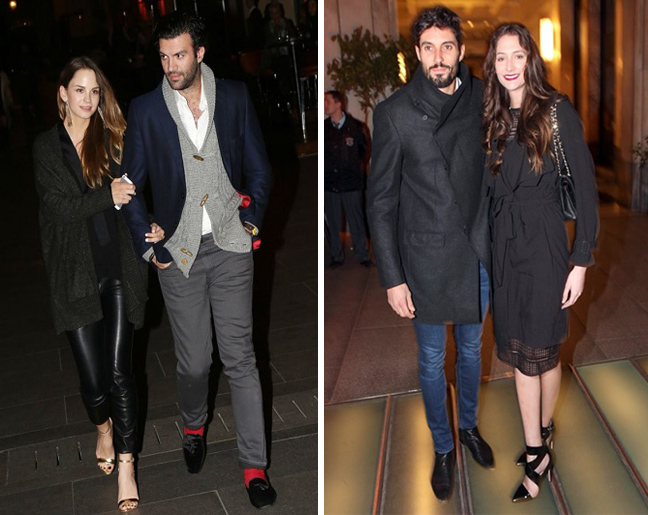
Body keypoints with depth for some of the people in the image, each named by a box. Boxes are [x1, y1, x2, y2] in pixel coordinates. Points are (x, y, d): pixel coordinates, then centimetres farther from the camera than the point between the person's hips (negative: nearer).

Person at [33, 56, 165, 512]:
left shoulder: (112, 137, 7)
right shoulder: (46, 146, 3)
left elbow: (131, 194, 8)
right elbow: (59, 208, -7)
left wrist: (150, 226, -10)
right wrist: (107, 195, -16)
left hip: (118, 268, 0)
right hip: (75, 273, 0)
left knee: (119, 369, -3)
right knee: (92, 374, 3)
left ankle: (125, 464, 8)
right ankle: (104, 428, 35)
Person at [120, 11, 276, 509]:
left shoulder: (234, 97, 1)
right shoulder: (146, 109, -1)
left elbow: (259, 167, 10)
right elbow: (131, 185, 5)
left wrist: (253, 218, 0)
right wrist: (148, 245, -1)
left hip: (230, 246, 0)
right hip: (178, 253, 0)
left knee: (240, 358, 1)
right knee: (193, 361, 8)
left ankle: (255, 465, 11)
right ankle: (194, 427, 39)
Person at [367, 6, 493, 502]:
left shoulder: (483, 99, -3)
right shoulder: (395, 113, -13)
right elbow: (381, 201, -10)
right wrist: (392, 278, -11)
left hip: (478, 252, 3)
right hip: (427, 259, -3)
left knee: (471, 348, 21)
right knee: (432, 360, 12)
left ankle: (470, 426, 45)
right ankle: (443, 448, 33)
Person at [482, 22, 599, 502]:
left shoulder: (558, 111, -9)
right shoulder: (495, 118, 7)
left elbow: (585, 187, -10)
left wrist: (581, 261, -12)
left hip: (544, 242, -5)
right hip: (504, 245, 5)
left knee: (542, 349, 7)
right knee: (519, 350, 9)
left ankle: (542, 431, 30)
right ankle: (537, 453, 21)